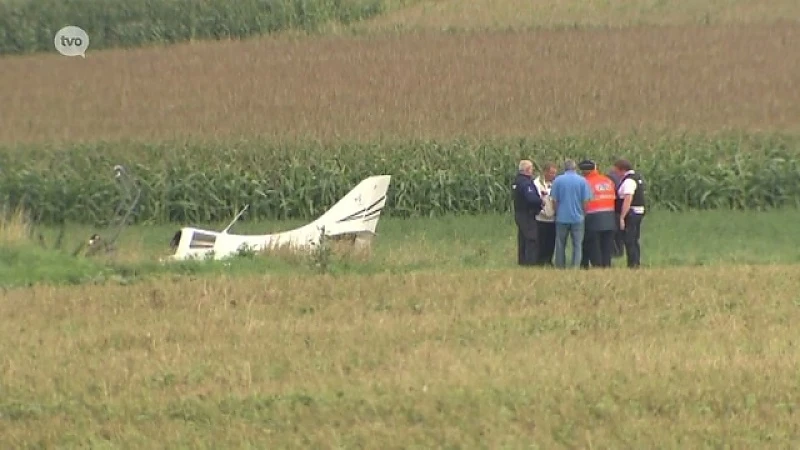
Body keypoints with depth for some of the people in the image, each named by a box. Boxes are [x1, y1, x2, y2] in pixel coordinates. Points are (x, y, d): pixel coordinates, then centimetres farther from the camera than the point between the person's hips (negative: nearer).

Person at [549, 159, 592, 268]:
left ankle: (560, 268, 12)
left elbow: (554, 200, 0)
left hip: (562, 217, 1)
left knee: (560, 245, 10)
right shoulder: (582, 181, -4)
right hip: (578, 218, -1)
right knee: (577, 245, 4)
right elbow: (586, 201, -4)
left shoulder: (558, 180, -2)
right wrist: (583, 213, 11)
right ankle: (576, 267, -4)